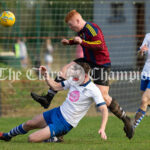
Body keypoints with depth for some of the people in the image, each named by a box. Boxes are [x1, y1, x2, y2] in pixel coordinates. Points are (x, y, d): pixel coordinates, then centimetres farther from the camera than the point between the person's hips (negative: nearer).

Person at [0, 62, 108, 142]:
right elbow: (56, 86, 14)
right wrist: (46, 75, 0)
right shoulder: (73, 80, -1)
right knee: (29, 124, 20)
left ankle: (52, 139, 14)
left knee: (32, 139, -15)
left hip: (64, 123, -7)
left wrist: (102, 129, -37)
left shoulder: (93, 90, -23)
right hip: (58, 112, 7)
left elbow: (104, 109, -25)